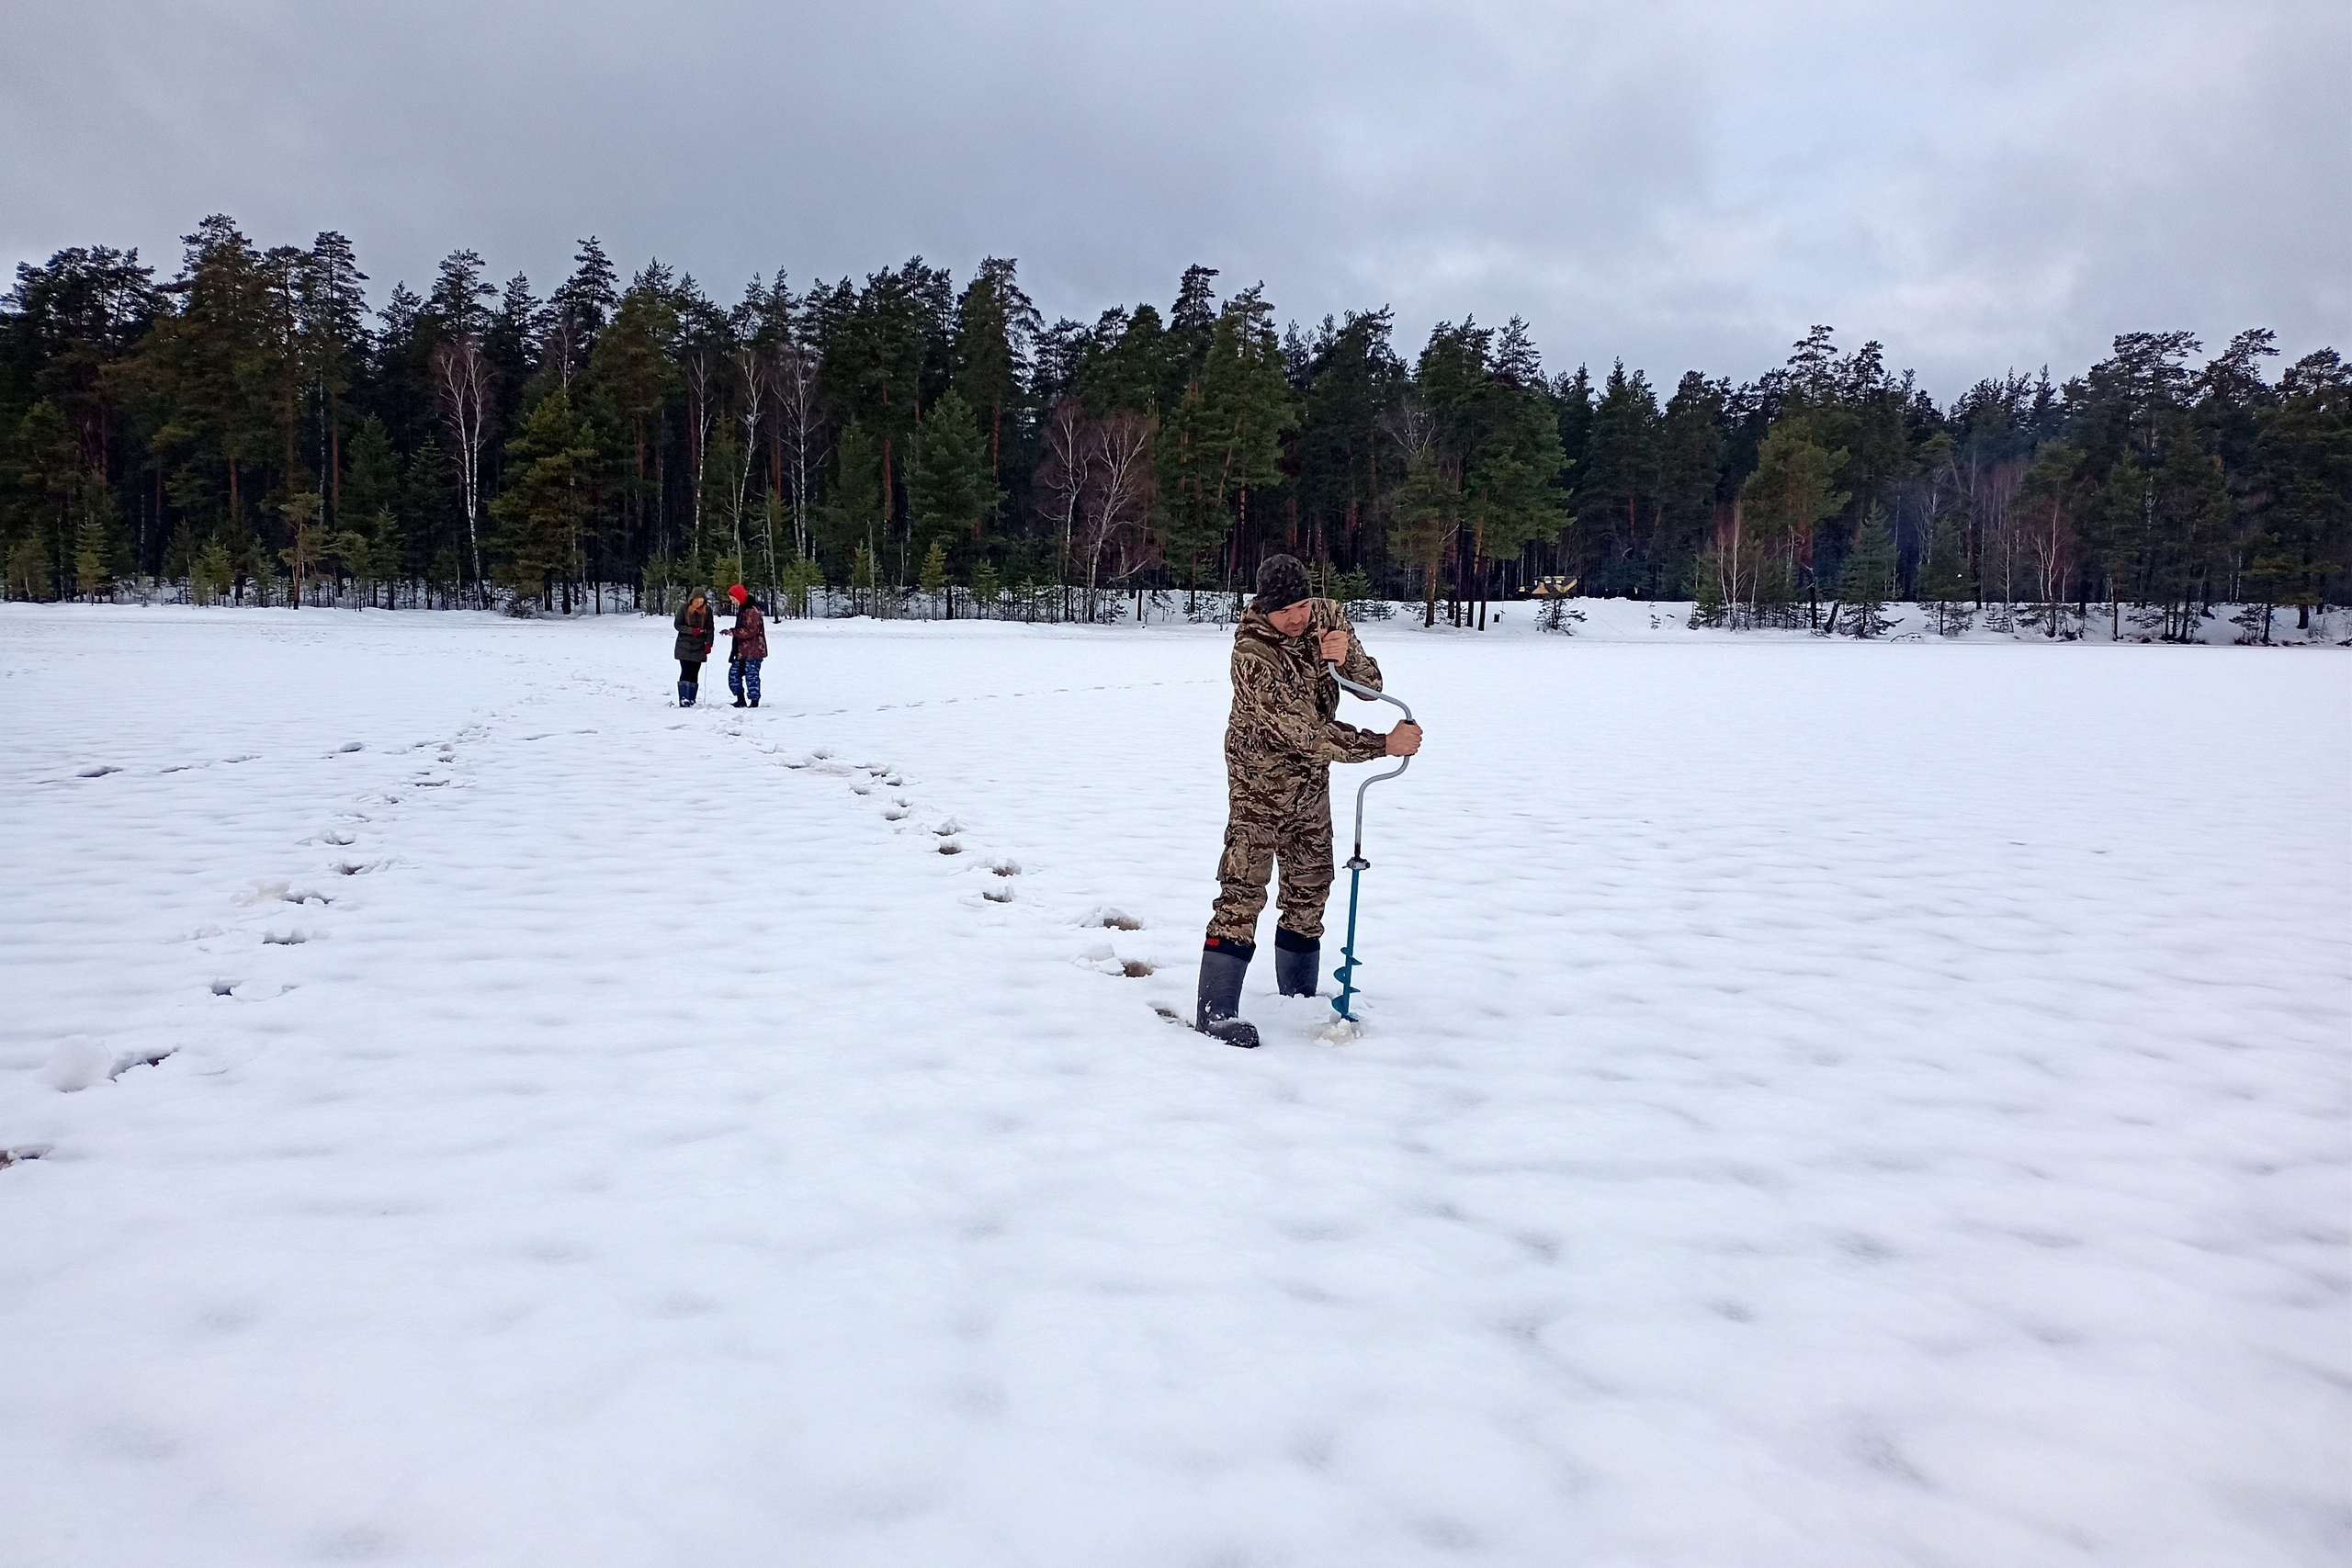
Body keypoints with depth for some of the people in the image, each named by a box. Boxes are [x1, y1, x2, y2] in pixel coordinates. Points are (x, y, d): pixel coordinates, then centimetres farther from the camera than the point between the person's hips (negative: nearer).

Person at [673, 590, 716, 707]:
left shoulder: (707, 610, -2)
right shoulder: (684, 608, -7)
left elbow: (710, 628, 2)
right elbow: (677, 625, -4)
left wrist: (708, 643, -8)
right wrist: (691, 630, -19)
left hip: (699, 647, 2)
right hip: (684, 646, -2)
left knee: (694, 674, 1)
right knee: (685, 671, -11)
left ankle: (691, 700, 4)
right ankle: (683, 699, -12)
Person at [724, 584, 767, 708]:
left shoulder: (752, 610, -17)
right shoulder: (742, 609, 16)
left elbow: (750, 631, -21)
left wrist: (733, 632, -20)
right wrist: (732, 631, 11)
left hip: (753, 651, -10)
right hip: (742, 650, 10)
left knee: (751, 676, -5)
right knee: (734, 674, 10)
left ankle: (754, 702, 4)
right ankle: (741, 701, 18)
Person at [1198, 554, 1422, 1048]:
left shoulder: (1327, 617, -7)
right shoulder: (1252, 654, -28)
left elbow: (1370, 685, -6)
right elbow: (1304, 733, -31)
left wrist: (1344, 657, -29)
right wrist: (1385, 744, -31)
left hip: (1312, 780, 7)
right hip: (1260, 779, -7)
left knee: (1310, 886, 14)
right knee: (1244, 888, -13)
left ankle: (1298, 997, 28)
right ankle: (1215, 1010, -11)